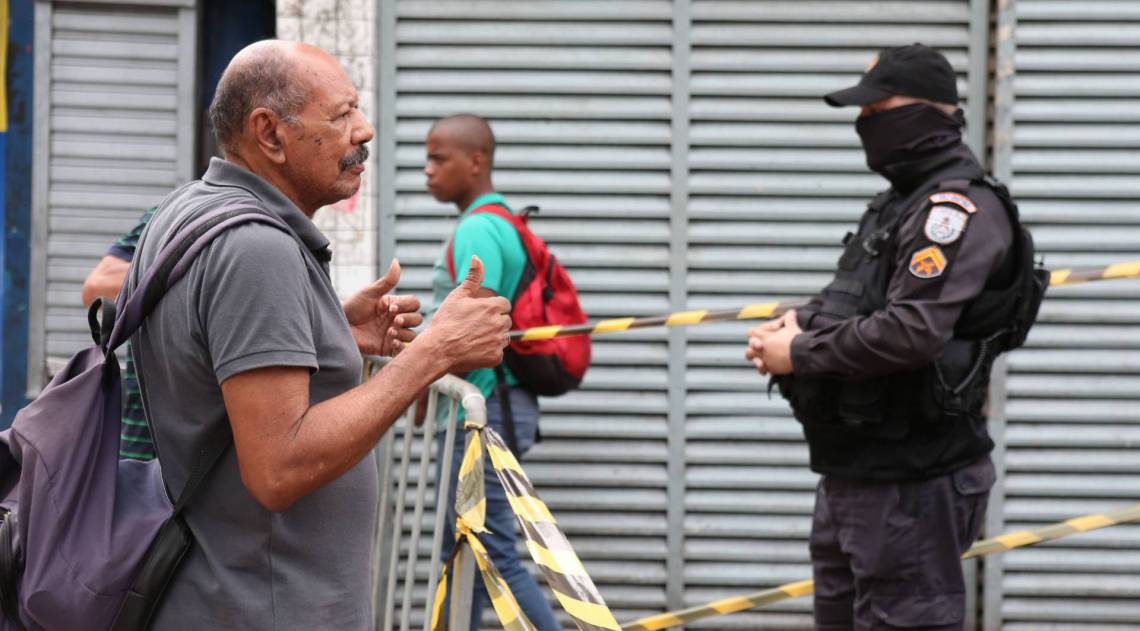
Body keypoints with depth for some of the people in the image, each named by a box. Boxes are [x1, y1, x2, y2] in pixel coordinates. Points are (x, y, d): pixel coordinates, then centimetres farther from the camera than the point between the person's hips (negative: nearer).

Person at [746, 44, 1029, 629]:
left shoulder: (956, 209, -16)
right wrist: (799, 322, 4)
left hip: (912, 483, -11)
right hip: (853, 470, 11)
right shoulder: (897, 203, 17)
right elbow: (851, 297, 27)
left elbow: (911, 332, -27)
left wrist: (799, 356, -16)